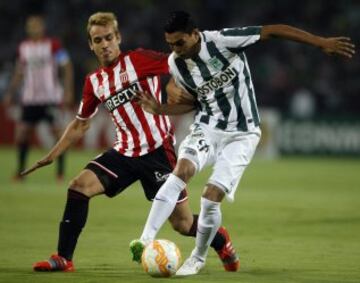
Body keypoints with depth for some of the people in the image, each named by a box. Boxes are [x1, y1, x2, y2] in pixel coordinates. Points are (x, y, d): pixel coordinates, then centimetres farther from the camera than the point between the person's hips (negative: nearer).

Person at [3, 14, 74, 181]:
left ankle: (61, 170, 2)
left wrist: (67, 91, -13)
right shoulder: (24, 47, 9)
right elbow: (19, 73, 19)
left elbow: (67, 67, -5)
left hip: (51, 97, -4)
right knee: (21, 133, -1)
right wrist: (10, 92, 15)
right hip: (30, 98, 4)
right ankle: (20, 170, 10)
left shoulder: (53, 45, -6)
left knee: (57, 130, -8)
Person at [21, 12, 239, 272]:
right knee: (79, 186, -16)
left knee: (183, 224, -1)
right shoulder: (94, 82, 10)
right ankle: (63, 259, -9)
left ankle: (221, 241, 31)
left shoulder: (138, 60, -6)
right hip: (124, 153, 5)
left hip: (158, 151, -5)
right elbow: (80, 125, 22)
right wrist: (52, 155, 19)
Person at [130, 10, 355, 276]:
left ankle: (198, 258, 11)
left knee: (211, 197, -15)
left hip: (241, 135, -3)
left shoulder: (222, 40, -20)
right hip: (207, 128, 3)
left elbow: (272, 30, -16)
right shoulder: (176, 64, -4)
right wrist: (159, 109, -2)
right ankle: (146, 240, -30)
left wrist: (322, 42, -19)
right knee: (182, 170, -27)